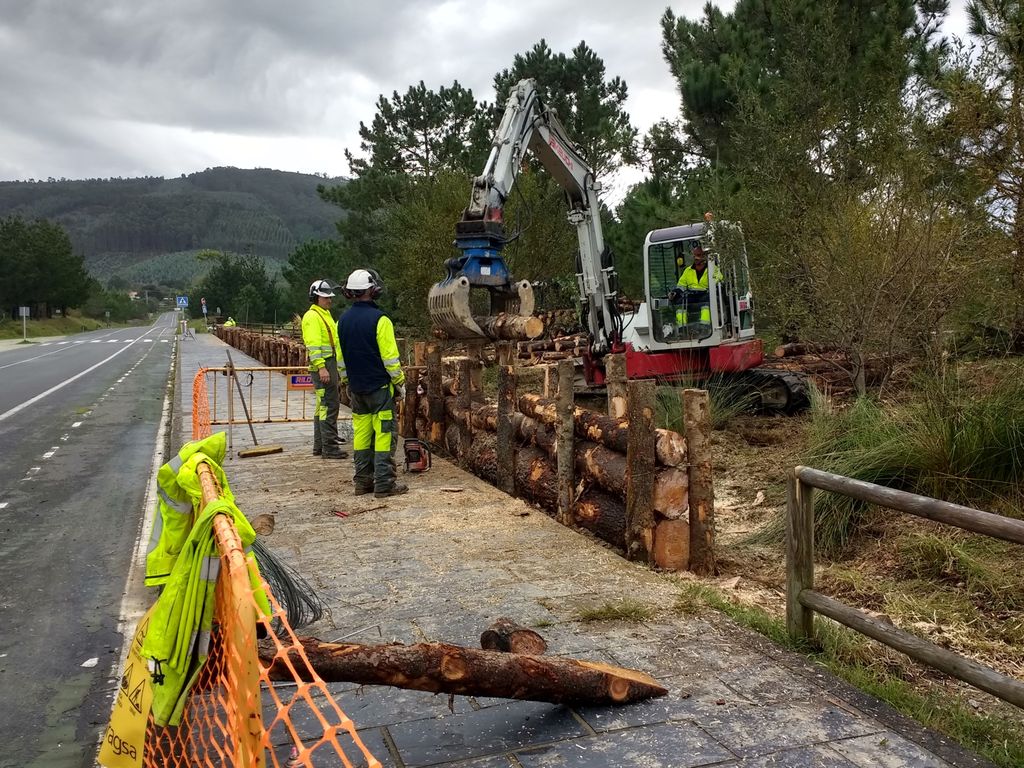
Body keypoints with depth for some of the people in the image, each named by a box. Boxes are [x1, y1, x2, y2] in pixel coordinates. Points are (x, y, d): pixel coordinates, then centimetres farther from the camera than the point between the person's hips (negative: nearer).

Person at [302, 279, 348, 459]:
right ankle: (329, 447, -10)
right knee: (329, 405, -11)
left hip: (330, 365, 11)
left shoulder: (325, 314, 22)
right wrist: (321, 367, -26)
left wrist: (336, 367, 25)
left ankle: (319, 446, 20)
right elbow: (313, 344, -19)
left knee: (323, 406, 13)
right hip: (322, 365, -11)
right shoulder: (312, 316, -10)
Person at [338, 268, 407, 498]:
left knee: (361, 433, 12)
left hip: (356, 388, 7)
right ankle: (384, 483, -3)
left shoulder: (343, 320, 8)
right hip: (380, 386, -7)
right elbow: (390, 357, -14)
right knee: (384, 434, -3)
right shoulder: (379, 319, -14)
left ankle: (362, 481, 16)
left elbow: (340, 357, 14)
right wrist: (400, 382, -3)